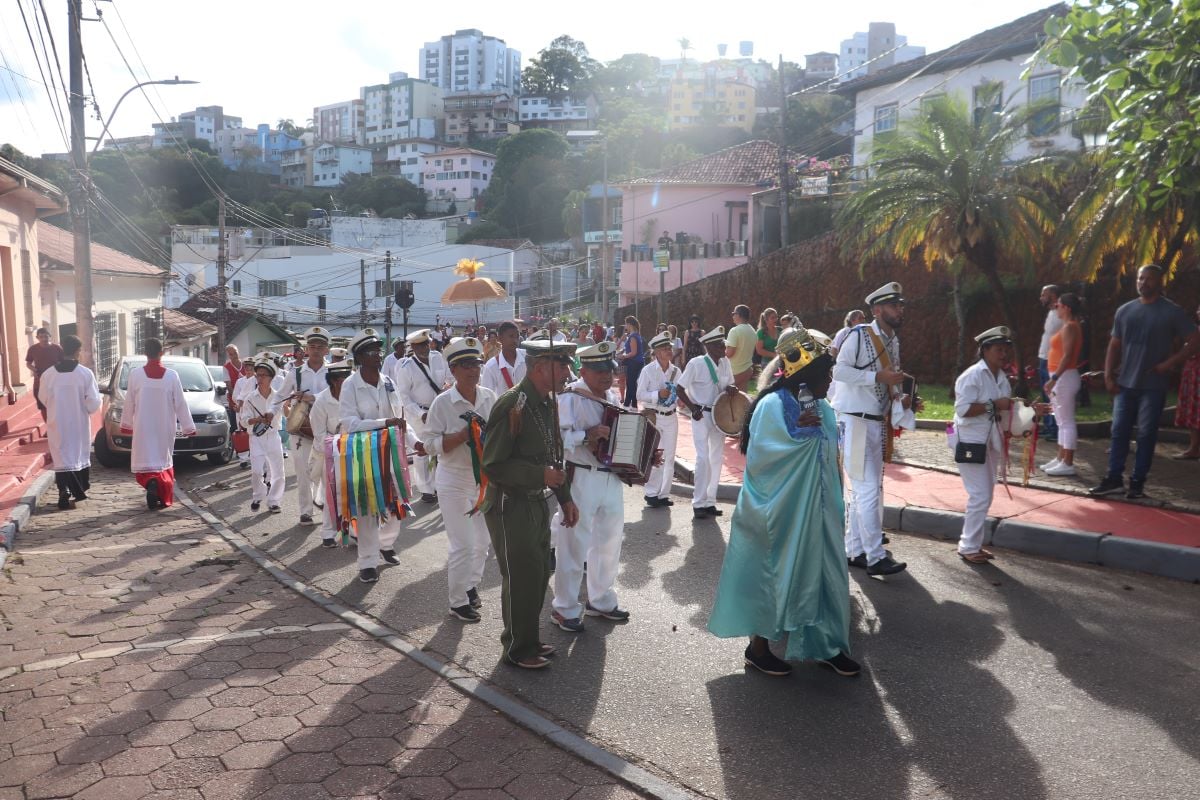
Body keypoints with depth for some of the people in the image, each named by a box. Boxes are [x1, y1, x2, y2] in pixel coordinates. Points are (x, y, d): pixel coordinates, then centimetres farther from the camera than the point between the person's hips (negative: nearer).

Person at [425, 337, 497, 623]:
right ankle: (458, 602, 14)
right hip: (454, 481, -5)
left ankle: (471, 585, 37)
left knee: (482, 541, 14)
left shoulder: (489, 397, 1)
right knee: (462, 545, -3)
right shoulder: (443, 402, -12)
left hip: (484, 478, 5)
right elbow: (431, 444, -14)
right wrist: (463, 435, -24)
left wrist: (489, 433, -10)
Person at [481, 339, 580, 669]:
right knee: (521, 577, 2)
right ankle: (519, 649, 20)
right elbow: (493, 465, -22)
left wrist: (565, 497, 12)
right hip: (510, 506, -9)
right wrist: (541, 475, -25)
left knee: (539, 574, 17)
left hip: (537, 503, 9)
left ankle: (529, 640, 34)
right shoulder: (511, 406, -22)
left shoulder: (547, 402, 6)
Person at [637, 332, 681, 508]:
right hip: (653, 417, -4)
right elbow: (640, 395, -9)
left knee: (669, 457, 7)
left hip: (671, 417, 4)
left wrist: (679, 400, -10)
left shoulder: (676, 371, 4)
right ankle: (651, 493, 11)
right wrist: (658, 394, -22)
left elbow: (680, 394, 11)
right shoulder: (648, 370, -8)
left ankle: (664, 494, 18)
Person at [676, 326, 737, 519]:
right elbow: (679, 388, -10)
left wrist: (731, 388, -10)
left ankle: (710, 501, 23)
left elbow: (729, 384, 13)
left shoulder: (725, 362, 1)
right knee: (703, 458, -10)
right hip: (702, 415, -6)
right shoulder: (696, 364, -15)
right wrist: (693, 408, -16)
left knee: (717, 458, 11)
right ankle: (699, 503, 1)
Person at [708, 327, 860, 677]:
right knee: (774, 574, 4)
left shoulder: (822, 409, 6)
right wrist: (798, 433, -26)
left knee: (821, 572, 11)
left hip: (816, 511, 7)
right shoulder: (772, 407, -17)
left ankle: (825, 645, 26)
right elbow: (759, 458, -23)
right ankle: (758, 647, 21)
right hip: (780, 512, -7)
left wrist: (833, 505, 14)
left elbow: (829, 458, 14)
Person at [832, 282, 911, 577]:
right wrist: (878, 376, -26)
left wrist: (901, 397, 4)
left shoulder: (894, 342, 12)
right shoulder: (858, 335, -13)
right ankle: (876, 557, -2)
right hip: (855, 422, -9)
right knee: (868, 488, -8)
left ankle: (854, 551, 25)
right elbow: (839, 370, -24)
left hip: (878, 424, 9)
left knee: (863, 490, 14)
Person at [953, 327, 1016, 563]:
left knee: (985, 496, 13)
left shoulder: (1002, 377, 11)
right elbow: (963, 409, -24)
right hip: (970, 443, -9)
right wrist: (994, 405, -24)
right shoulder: (972, 375, -16)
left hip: (989, 443, 9)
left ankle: (973, 543, 24)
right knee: (980, 496, -8)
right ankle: (968, 547, 4)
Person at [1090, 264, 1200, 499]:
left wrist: (1170, 363, -13)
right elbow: (1114, 345, 12)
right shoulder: (1124, 310, 9)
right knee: (1119, 431, 5)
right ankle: (1114, 478, 12)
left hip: (1153, 386, -4)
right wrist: (1108, 375, 3)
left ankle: (1138, 482, 9)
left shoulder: (1172, 312, -3)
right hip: (1125, 383, 4)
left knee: (1146, 434, 2)